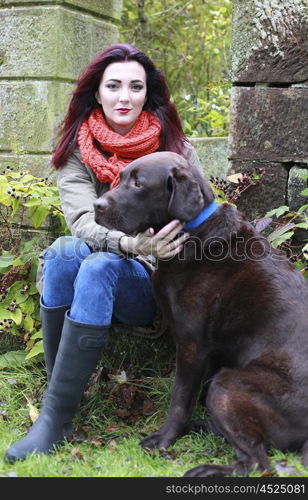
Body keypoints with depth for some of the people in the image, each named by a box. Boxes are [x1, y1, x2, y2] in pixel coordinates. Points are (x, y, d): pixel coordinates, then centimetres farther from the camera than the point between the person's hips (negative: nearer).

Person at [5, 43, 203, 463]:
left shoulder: (176, 149, 1)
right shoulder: (77, 152, 2)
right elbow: (83, 223, -13)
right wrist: (131, 244, -35)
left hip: (157, 283, -1)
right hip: (94, 283, 1)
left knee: (99, 266, -33)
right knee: (65, 250, -32)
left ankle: (56, 418, -30)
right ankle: (59, 393, -22)